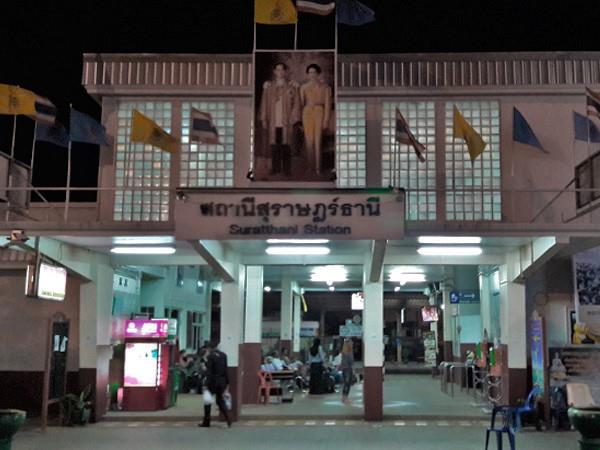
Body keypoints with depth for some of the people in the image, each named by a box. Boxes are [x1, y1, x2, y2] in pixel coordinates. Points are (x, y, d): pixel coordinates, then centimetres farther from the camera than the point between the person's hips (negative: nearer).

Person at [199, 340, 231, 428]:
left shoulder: (210, 356, -12)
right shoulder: (223, 355, 6)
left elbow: (209, 371, -16)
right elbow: (226, 370, 8)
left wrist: (206, 384, -15)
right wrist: (227, 383, 13)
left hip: (212, 382, -6)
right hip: (222, 382, 6)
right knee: (220, 401, 14)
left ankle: (206, 422, 14)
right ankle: (228, 419, -2)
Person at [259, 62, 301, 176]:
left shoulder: (292, 86, 6)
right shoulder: (268, 86, 10)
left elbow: (296, 103, 3)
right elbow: (264, 103, 9)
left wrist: (294, 118, -5)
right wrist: (264, 119, 3)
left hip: (286, 122, -1)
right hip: (273, 122, 1)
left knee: (286, 145, -2)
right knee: (274, 146, 1)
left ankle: (287, 169, 5)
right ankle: (275, 168, 8)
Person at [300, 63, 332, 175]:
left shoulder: (325, 87, 1)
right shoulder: (303, 87, 6)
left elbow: (327, 104, -1)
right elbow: (301, 103, 6)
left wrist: (326, 120, -7)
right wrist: (300, 120, 1)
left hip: (319, 113, -2)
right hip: (307, 113, 2)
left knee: (318, 141, -4)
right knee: (309, 140, 1)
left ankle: (317, 167, 0)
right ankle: (310, 166, 8)